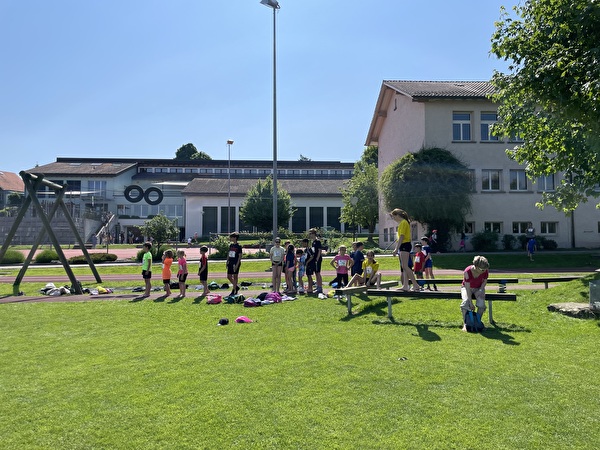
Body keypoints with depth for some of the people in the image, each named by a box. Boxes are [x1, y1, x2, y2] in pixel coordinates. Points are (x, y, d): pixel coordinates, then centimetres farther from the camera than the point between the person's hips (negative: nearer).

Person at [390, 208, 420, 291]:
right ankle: (406, 286, 9)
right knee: (404, 267, 8)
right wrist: (396, 248, 23)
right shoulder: (402, 223, 18)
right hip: (404, 246, 10)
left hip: (405, 245, -10)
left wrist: (396, 249, -21)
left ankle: (415, 285, -14)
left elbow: (402, 237, -19)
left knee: (405, 266, -13)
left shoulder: (403, 223, -11)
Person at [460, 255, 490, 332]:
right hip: (466, 287, -2)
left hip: (478, 288, 2)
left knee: (481, 302, -28)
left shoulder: (485, 271, -21)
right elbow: (468, 288, -29)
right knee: (465, 301, -31)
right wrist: (471, 303, -30)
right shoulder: (467, 272, -31)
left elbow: (485, 280, 2)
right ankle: (465, 324, -22)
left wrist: (481, 290, -15)